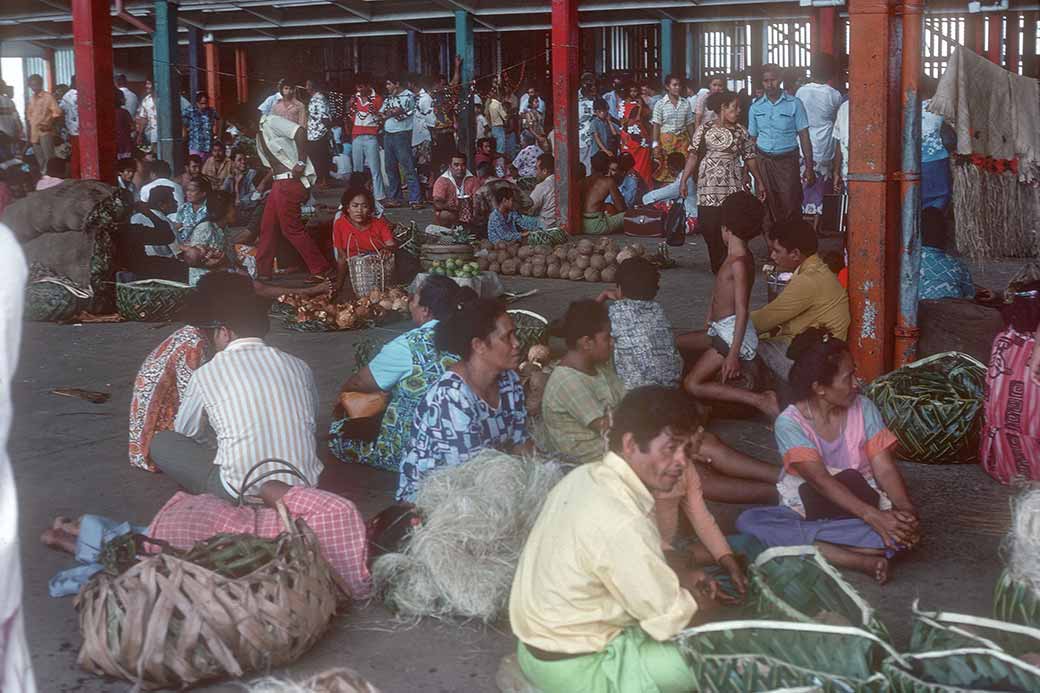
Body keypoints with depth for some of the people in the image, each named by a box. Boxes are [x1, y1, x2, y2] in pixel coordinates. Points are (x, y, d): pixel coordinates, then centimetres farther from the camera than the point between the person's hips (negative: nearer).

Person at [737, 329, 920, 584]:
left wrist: (906, 508, -28)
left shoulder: (864, 409, -2)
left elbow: (885, 469, -7)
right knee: (749, 521, -32)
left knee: (904, 530, -31)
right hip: (805, 510, -1)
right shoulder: (789, 423, -14)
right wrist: (872, 516, -35)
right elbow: (821, 480, -24)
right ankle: (859, 560, -35)